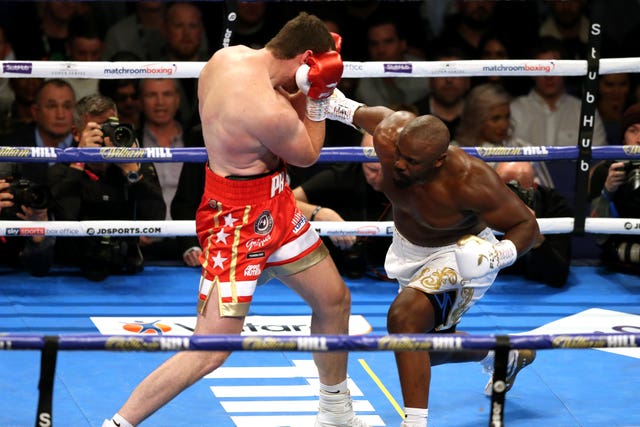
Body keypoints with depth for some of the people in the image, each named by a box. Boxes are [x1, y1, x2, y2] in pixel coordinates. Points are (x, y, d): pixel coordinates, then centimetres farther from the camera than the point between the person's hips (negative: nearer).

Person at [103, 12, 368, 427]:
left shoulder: (231, 56, -5)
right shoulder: (267, 109, -31)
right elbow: (307, 154, -11)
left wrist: (304, 90, -2)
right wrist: (316, 94, -6)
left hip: (275, 207, 10)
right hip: (238, 221, -10)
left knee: (335, 299, 21)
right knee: (211, 350, -9)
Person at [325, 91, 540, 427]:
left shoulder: (468, 182, -38)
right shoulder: (389, 133, -27)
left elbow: (527, 226, -28)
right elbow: (361, 113, -1)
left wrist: (496, 256, -44)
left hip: (459, 254, -7)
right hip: (410, 249, 7)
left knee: (404, 317, -32)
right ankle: (506, 357, 51)